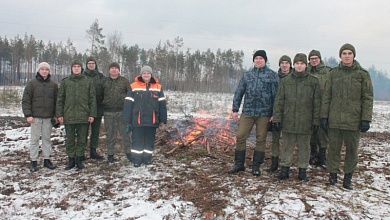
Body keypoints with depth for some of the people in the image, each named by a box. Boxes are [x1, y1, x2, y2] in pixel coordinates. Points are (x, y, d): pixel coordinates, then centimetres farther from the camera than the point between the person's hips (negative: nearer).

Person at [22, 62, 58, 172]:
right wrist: (28, 115, -9)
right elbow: (25, 100, -2)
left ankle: (47, 159, 18)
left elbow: (57, 100, 10)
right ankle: (33, 161, 12)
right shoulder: (32, 83, 0)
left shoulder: (53, 85, 7)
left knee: (47, 138, 9)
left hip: (49, 117, 2)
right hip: (36, 116, -2)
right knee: (34, 139, 4)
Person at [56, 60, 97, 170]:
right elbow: (60, 99, 7)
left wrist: (92, 114, -2)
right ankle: (71, 159, 19)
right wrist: (59, 114, 0)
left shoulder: (88, 82, 4)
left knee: (82, 139, 7)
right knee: (70, 139, 8)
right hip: (69, 115, 1)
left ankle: (79, 159, 19)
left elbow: (92, 99, 4)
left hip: (83, 115, 0)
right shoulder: (65, 82, 6)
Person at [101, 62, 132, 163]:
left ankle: (128, 152, 15)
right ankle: (110, 154, 19)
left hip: (122, 112, -1)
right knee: (110, 134, 8)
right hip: (108, 113, 1)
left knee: (125, 133, 3)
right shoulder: (104, 81, 8)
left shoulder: (124, 81, 5)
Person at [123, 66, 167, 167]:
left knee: (150, 140, 10)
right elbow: (128, 104, -1)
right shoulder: (134, 86, 1)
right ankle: (136, 159, 14)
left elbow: (162, 104, 7)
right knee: (137, 140, 4)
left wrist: (162, 120, 3)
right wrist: (127, 120, -4)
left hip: (152, 120, 2)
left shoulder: (158, 87, 6)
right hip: (137, 120, -2)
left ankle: (147, 158, 23)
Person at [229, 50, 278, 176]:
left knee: (260, 139, 6)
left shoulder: (272, 75, 2)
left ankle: (256, 166, 19)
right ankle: (239, 164, 14)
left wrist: (274, 113, -5)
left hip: (264, 113, -2)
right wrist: (235, 110, 4)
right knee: (240, 136, -1)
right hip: (247, 112, 2)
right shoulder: (247, 75, 10)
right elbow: (239, 92, 10)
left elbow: (275, 95, -1)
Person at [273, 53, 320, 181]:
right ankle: (285, 169, 18)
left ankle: (302, 170, 21)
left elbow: (317, 103, 2)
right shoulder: (286, 81, 6)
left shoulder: (313, 81, 3)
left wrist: (316, 121, -2)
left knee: (304, 146, 9)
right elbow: (279, 101, 5)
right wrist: (277, 118, -1)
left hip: (305, 122, -1)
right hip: (288, 121, 1)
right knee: (287, 146, 8)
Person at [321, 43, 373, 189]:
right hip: (334, 120, 1)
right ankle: (333, 175, 20)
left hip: (354, 120, -1)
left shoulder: (362, 74, 2)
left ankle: (348, 177, 21)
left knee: (352, 150, 8)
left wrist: (366, 119, -6)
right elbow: (327, 96, 7)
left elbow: (368, 98, 0)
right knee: (333, 149, 7)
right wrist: (324, 116, 3)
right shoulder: (334, 73, 7)